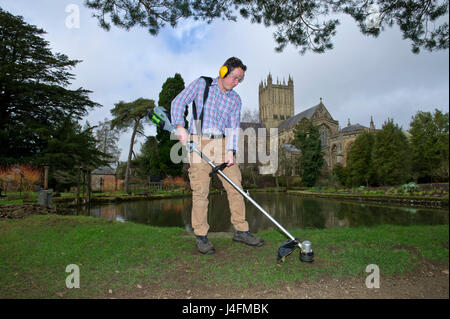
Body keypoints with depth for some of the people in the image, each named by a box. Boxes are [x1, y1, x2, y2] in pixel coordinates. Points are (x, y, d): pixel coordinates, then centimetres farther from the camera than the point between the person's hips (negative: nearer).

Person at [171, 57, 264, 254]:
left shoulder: (235, 99, 13)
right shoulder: (201, 84, 6)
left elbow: (233, 127, 4)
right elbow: (178, 102, 3)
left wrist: (230, 151, -11)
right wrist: (180, 127, -12)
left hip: (222, 143, 4)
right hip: (198, 143, -3)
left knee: (235, 186, 0)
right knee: (200, 190, -5)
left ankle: (241, 230, 12)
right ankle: (201, 235, 6)